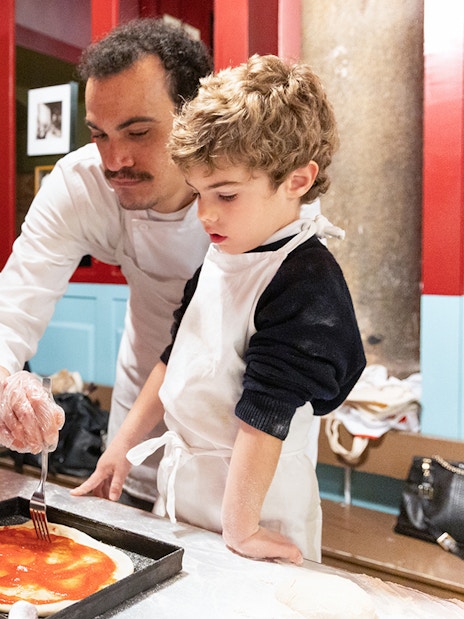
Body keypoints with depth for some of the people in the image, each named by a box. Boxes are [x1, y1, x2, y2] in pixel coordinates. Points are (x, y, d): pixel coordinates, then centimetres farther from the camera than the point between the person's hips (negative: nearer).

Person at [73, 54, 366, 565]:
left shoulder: (307, 283, -23)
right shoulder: (221, 256, 3)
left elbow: (264, 414, -23)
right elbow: (175, 358, 10)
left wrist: (239, 528, -18)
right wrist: (124, 444, 13)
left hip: (250, 496, -7)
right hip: (179, 482, 8)